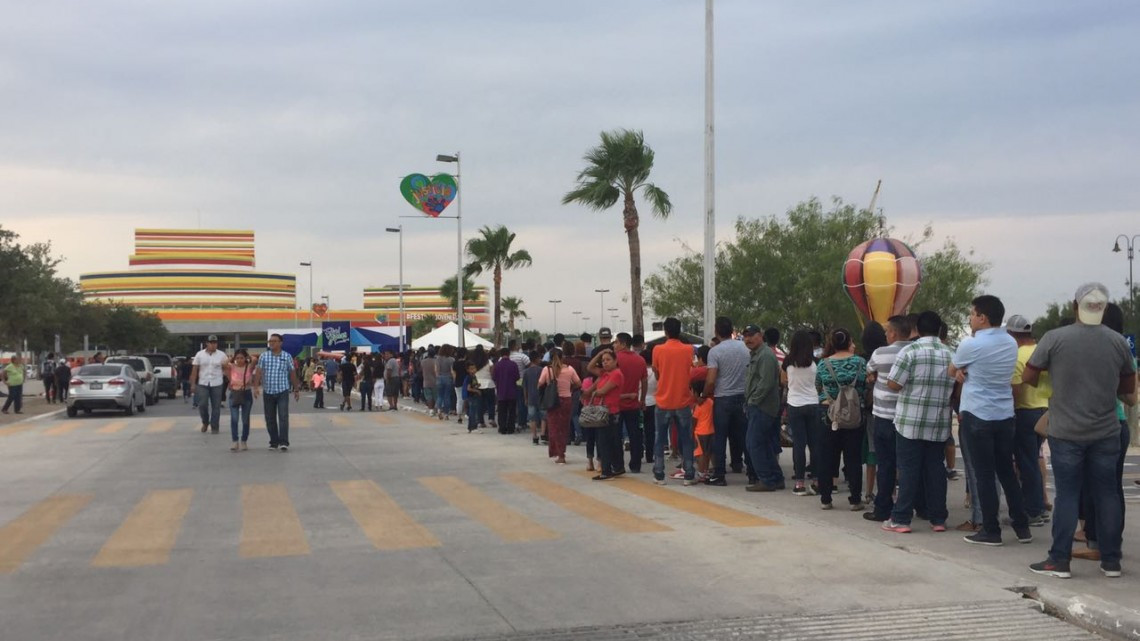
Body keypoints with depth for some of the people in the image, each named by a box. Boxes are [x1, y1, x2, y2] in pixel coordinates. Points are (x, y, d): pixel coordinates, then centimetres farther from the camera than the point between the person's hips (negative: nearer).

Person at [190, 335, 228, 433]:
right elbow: (194, 370, 4)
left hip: (217, 384, 0)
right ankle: (205, 422, 20)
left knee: (216, 406, 1)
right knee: (202, 405, -5)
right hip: (203, 384, 0)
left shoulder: (221, 355, 2)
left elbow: (226, 369, 4)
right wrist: (193, 384, 0)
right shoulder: (200, 354, 3)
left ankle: (214, 427, 10)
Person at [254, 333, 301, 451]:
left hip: (282, 392, -2)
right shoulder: (263, 357, 4)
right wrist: (256, 387, -16)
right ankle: (274, 442, 17)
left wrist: (296, 389, 10)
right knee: (270, 419, 7)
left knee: (283, 417, -12)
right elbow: (258, 372, -5)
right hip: (268, 392, 2)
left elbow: (292, 374, 7)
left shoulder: (287, 356, 2)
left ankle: (284, 442, -14)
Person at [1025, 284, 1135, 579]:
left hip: (1066, 432, -2)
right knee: (1107, 494, 9)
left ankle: (1060, 561, 4)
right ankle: (1111, 561, 15)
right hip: (1106, 432, 2)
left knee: (1067, 494, 2)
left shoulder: (1055, 338, -9)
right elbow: (1129, 387, 11)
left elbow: (1028, 377, -2)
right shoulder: (1119, 342, 0)